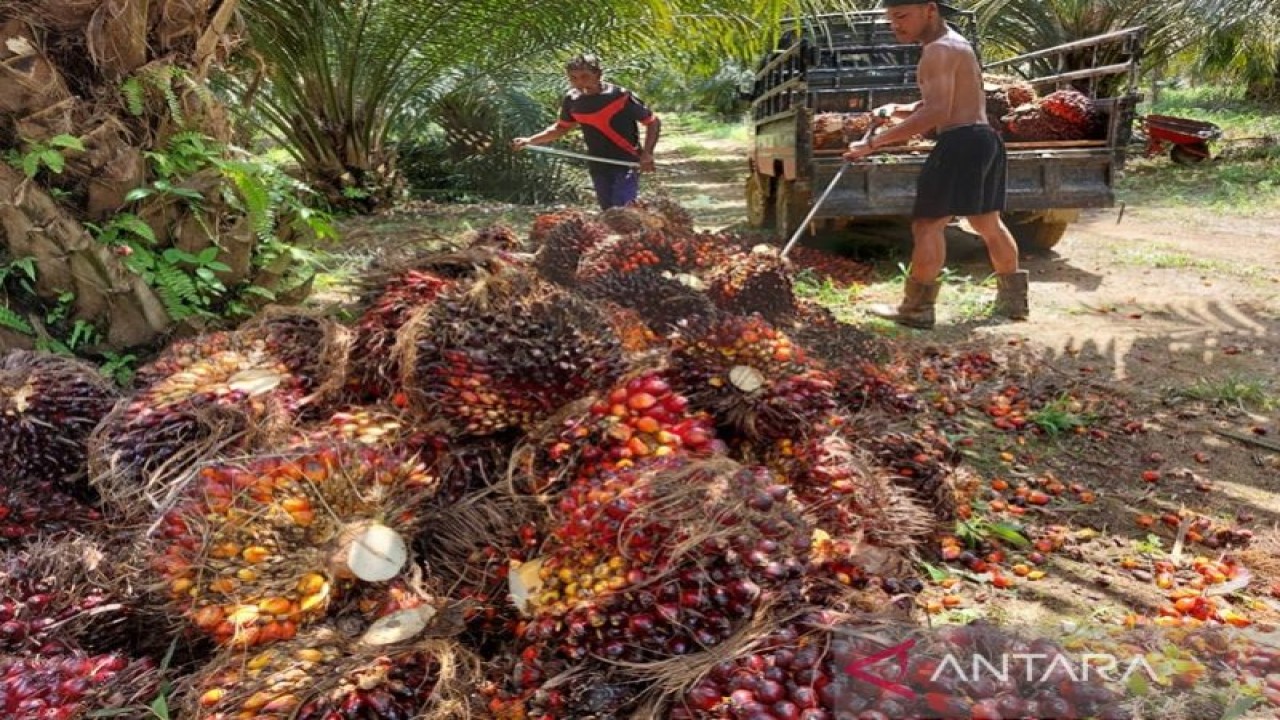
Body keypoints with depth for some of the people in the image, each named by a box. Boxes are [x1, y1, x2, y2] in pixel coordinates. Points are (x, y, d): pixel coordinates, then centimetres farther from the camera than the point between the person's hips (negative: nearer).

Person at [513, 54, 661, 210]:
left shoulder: (621, 96, -16)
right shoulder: (572, 100, -2)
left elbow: (653, 122, -6)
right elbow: (561, 128, 17)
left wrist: (647, 153, -19)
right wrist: (530, 140, 7)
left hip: (626, 163, -5)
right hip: (599, 167, 5)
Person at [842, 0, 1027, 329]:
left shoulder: (939, 50, -13)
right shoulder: (954, 43, 20)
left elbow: (936, 112, -24)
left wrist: (874, 143, -28)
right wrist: (898, 110, 12)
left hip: (961, 143, -10)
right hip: (983, 139, 11)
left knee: (927, 224, -10)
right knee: (988, 223, 17)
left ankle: (916, 310, -11)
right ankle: (1013, 300, 25)